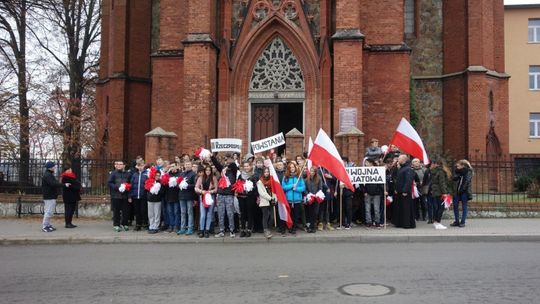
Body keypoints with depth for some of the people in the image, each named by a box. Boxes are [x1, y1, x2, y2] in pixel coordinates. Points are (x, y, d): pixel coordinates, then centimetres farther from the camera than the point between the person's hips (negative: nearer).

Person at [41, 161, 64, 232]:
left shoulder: (50, 174, 19)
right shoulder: (47, 175, -15)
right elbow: (53, 184, -27)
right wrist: (64, 185, -26)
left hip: (51, 197, 11)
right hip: (49, 197, -11)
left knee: (49, 212, 14)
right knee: (49, 212, -10)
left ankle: (48, 225, 20)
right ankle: (45, 227, -6)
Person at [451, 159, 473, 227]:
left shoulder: (468, 172, -6)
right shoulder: (458, 172, 13)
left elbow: (467, 181, -15)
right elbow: (454, 178, 2)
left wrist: (462, 189, -19)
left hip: (464, 191, -6)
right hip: (457, 191, 6)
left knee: (464, 207, 1)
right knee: (455, 205, 5)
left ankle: (462, 222, 7)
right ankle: (456, 221, 14)